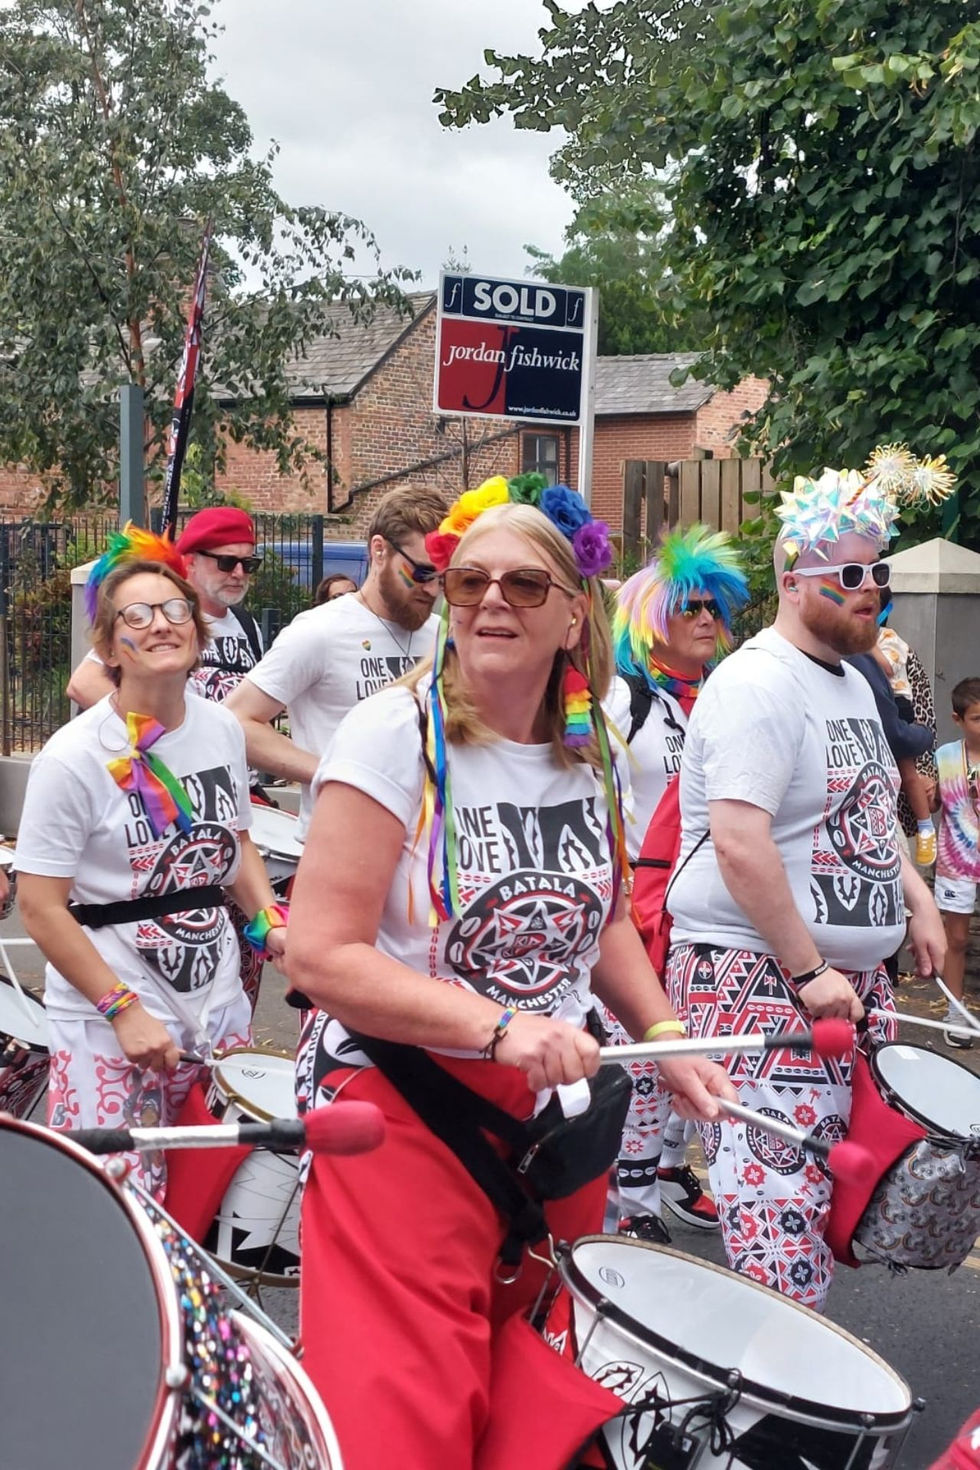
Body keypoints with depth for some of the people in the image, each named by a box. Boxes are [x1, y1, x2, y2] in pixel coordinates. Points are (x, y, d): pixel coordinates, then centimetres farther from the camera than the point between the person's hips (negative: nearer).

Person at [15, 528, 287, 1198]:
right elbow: (41, 909, -13)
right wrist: (125, 1010, -16)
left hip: (218, 1008, 5)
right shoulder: (74, 757, -14)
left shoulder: (222, 729, 3)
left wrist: (270, 919, 1)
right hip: (108, 1023, -5)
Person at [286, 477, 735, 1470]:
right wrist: (500, 1027, -26)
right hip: (402, 1108, -6)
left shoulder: (589, 749, 4)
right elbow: (320, 953, -19)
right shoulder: (396, 735, -14)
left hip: (555, 1108, 6)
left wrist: (665, 1036, 5)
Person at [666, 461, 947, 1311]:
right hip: (758, 977, -10)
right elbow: (739, 842, -23)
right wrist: (808, 970, -21)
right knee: (780, 1193, -9)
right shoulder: (758, 685, -15)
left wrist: (917, 900, 12)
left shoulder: (853, 683, 16)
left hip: (851, 973, 10)